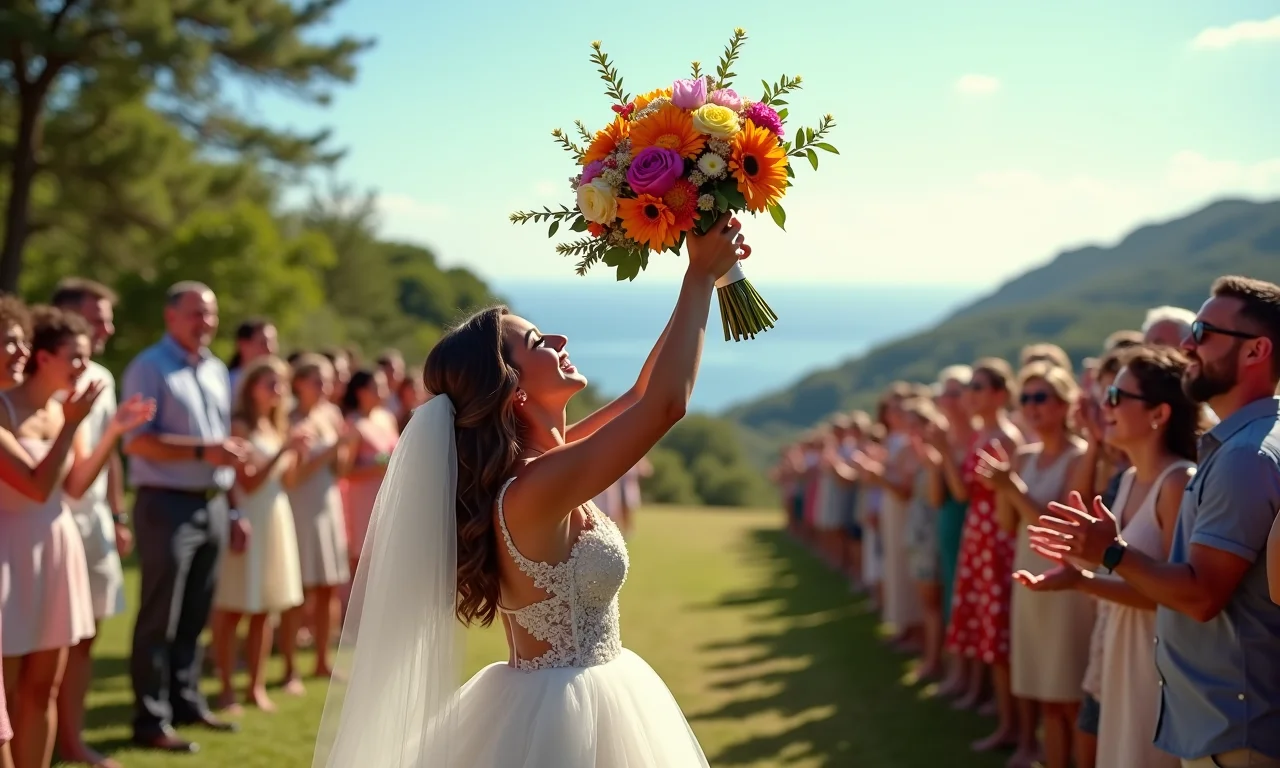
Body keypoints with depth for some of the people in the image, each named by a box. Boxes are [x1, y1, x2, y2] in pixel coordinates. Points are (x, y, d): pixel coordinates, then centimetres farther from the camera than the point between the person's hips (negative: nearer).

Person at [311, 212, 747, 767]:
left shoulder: (531, 464, 2)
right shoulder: (538, 486, -25)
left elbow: (641, 395, 9)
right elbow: (667, 403, -27)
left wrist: (704, 280, 3)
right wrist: (701, 275, -18)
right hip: (566, 718, -9)